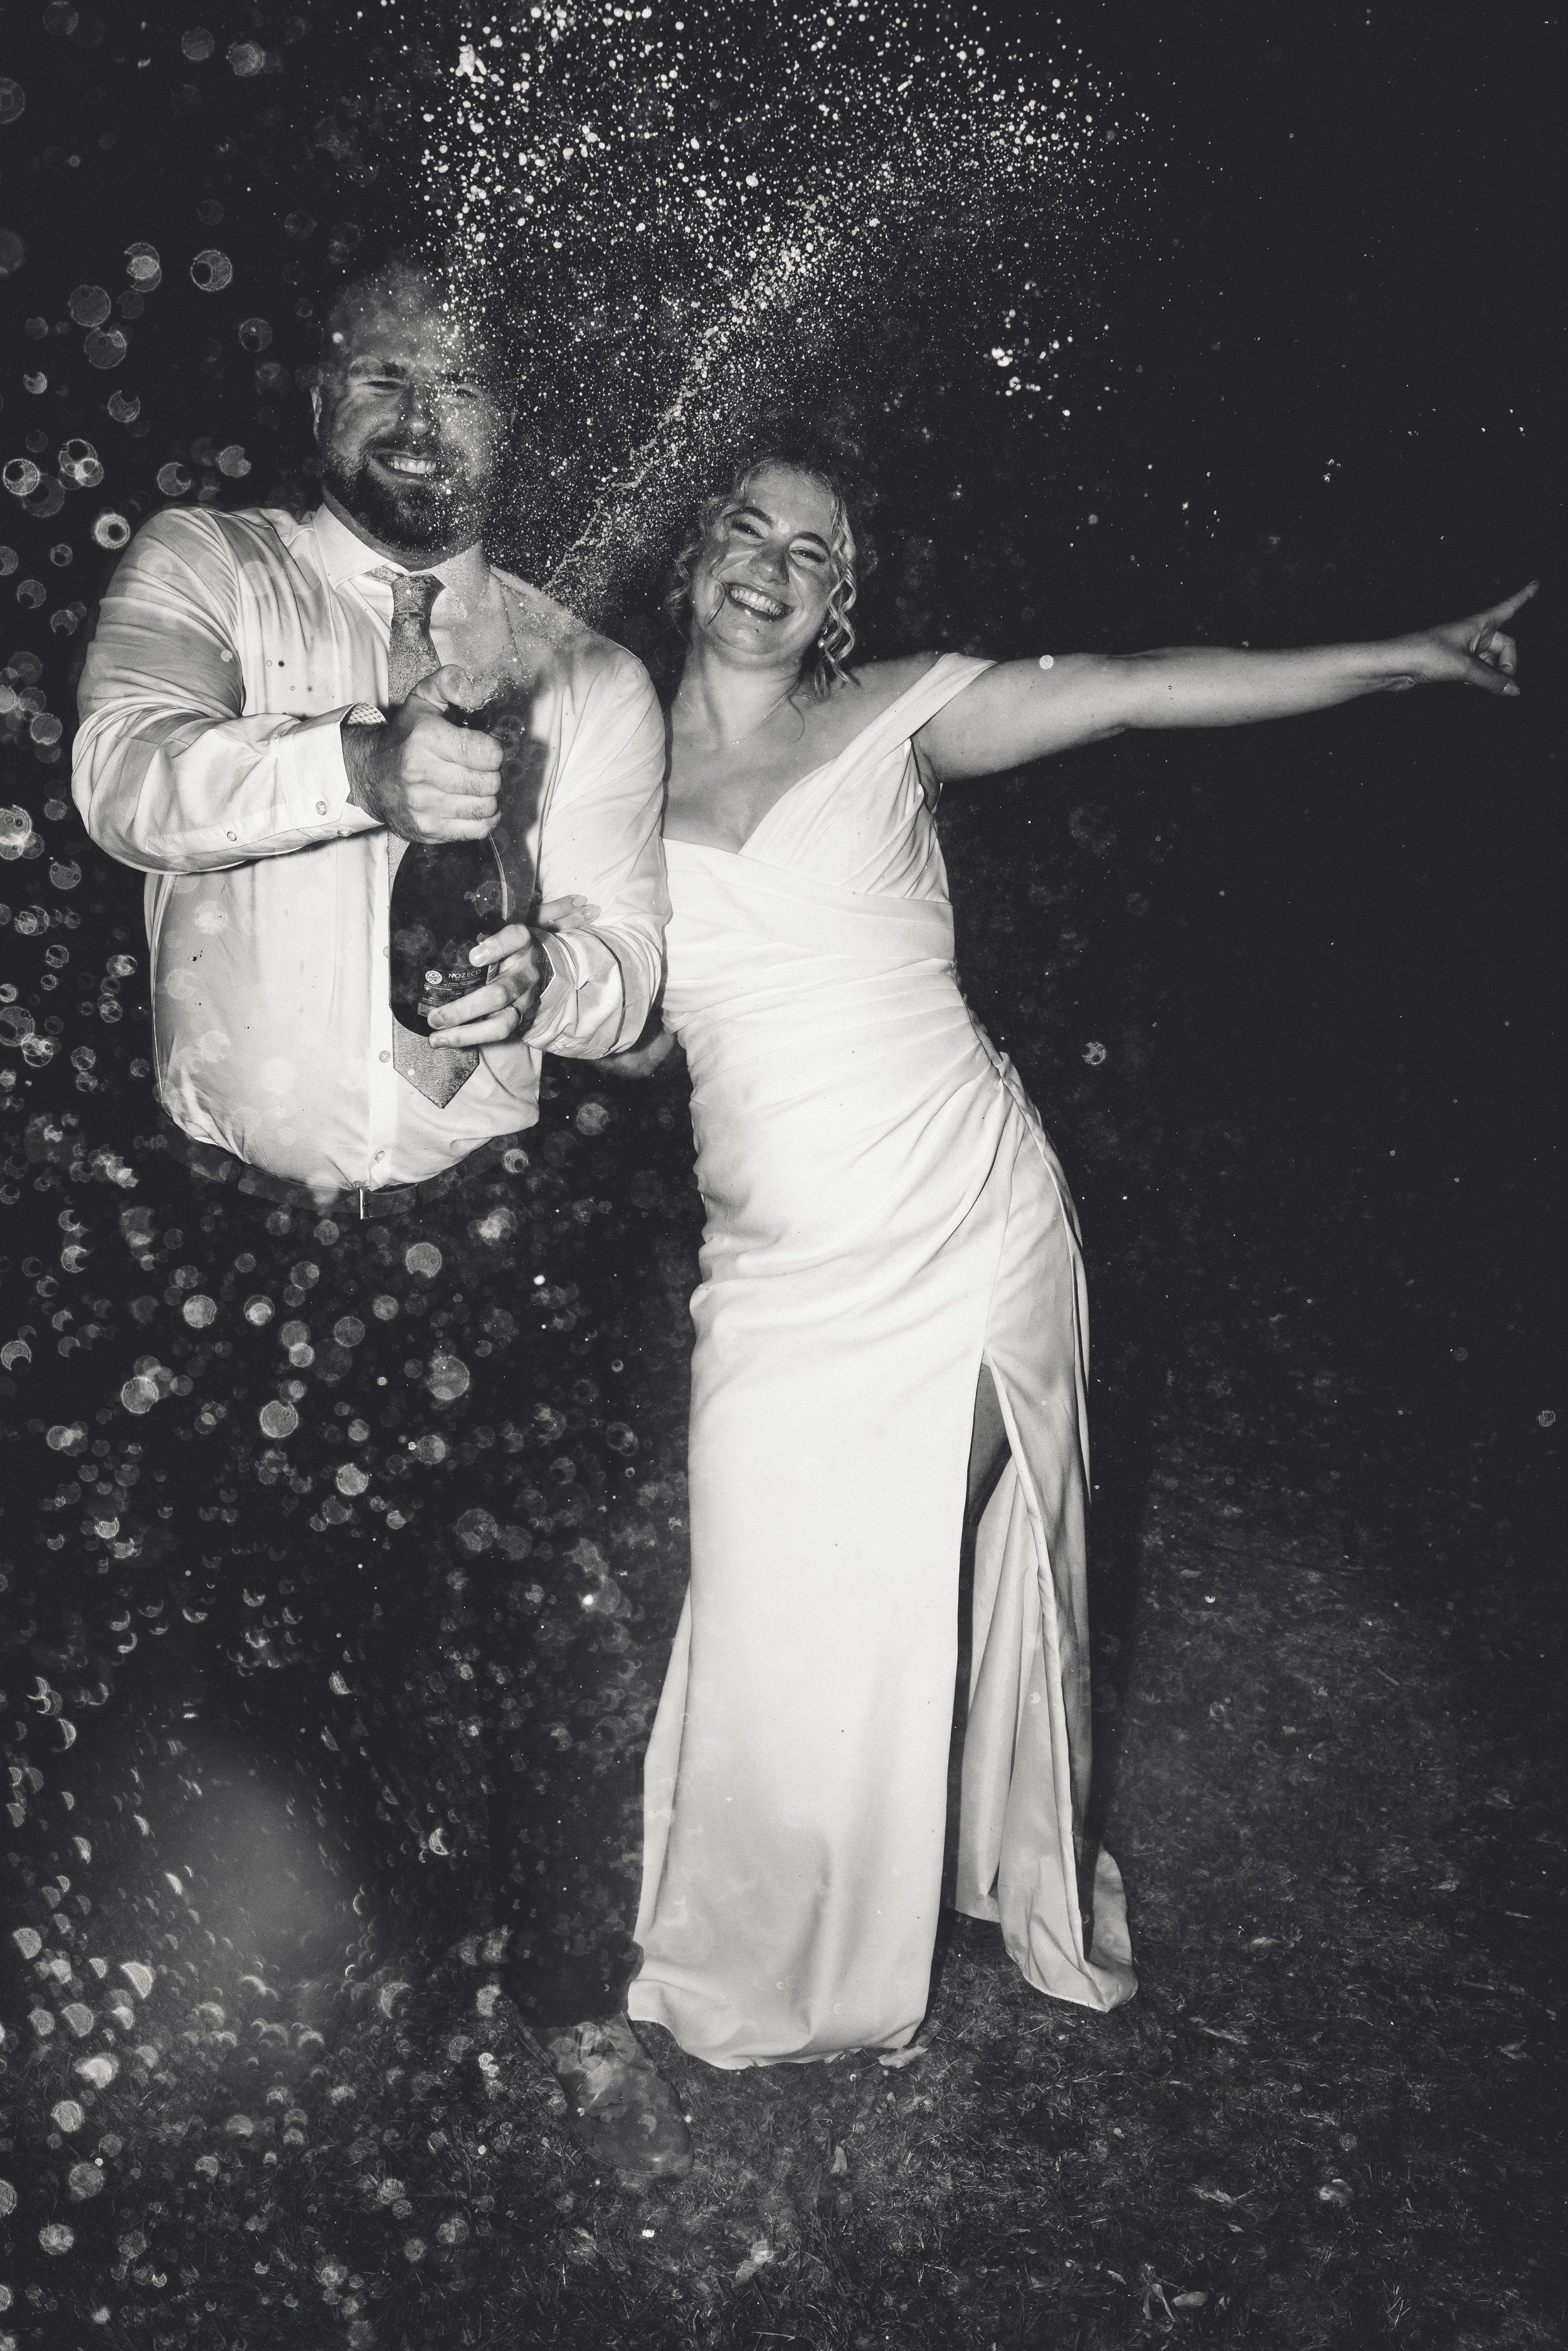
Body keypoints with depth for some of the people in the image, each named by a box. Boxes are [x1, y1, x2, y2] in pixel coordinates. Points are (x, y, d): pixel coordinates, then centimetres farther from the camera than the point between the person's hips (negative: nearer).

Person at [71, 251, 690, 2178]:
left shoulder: (587, 677, 7)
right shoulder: (201, 571, 2)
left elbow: (627, 968, 2)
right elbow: (125, 774, -18)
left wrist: (547, 972, -22)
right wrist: (360, 763, -35)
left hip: (470, 1220, 1)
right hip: (225, 1216, 0)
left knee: (534, 1622, 1)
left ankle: (578, 2008, 23)